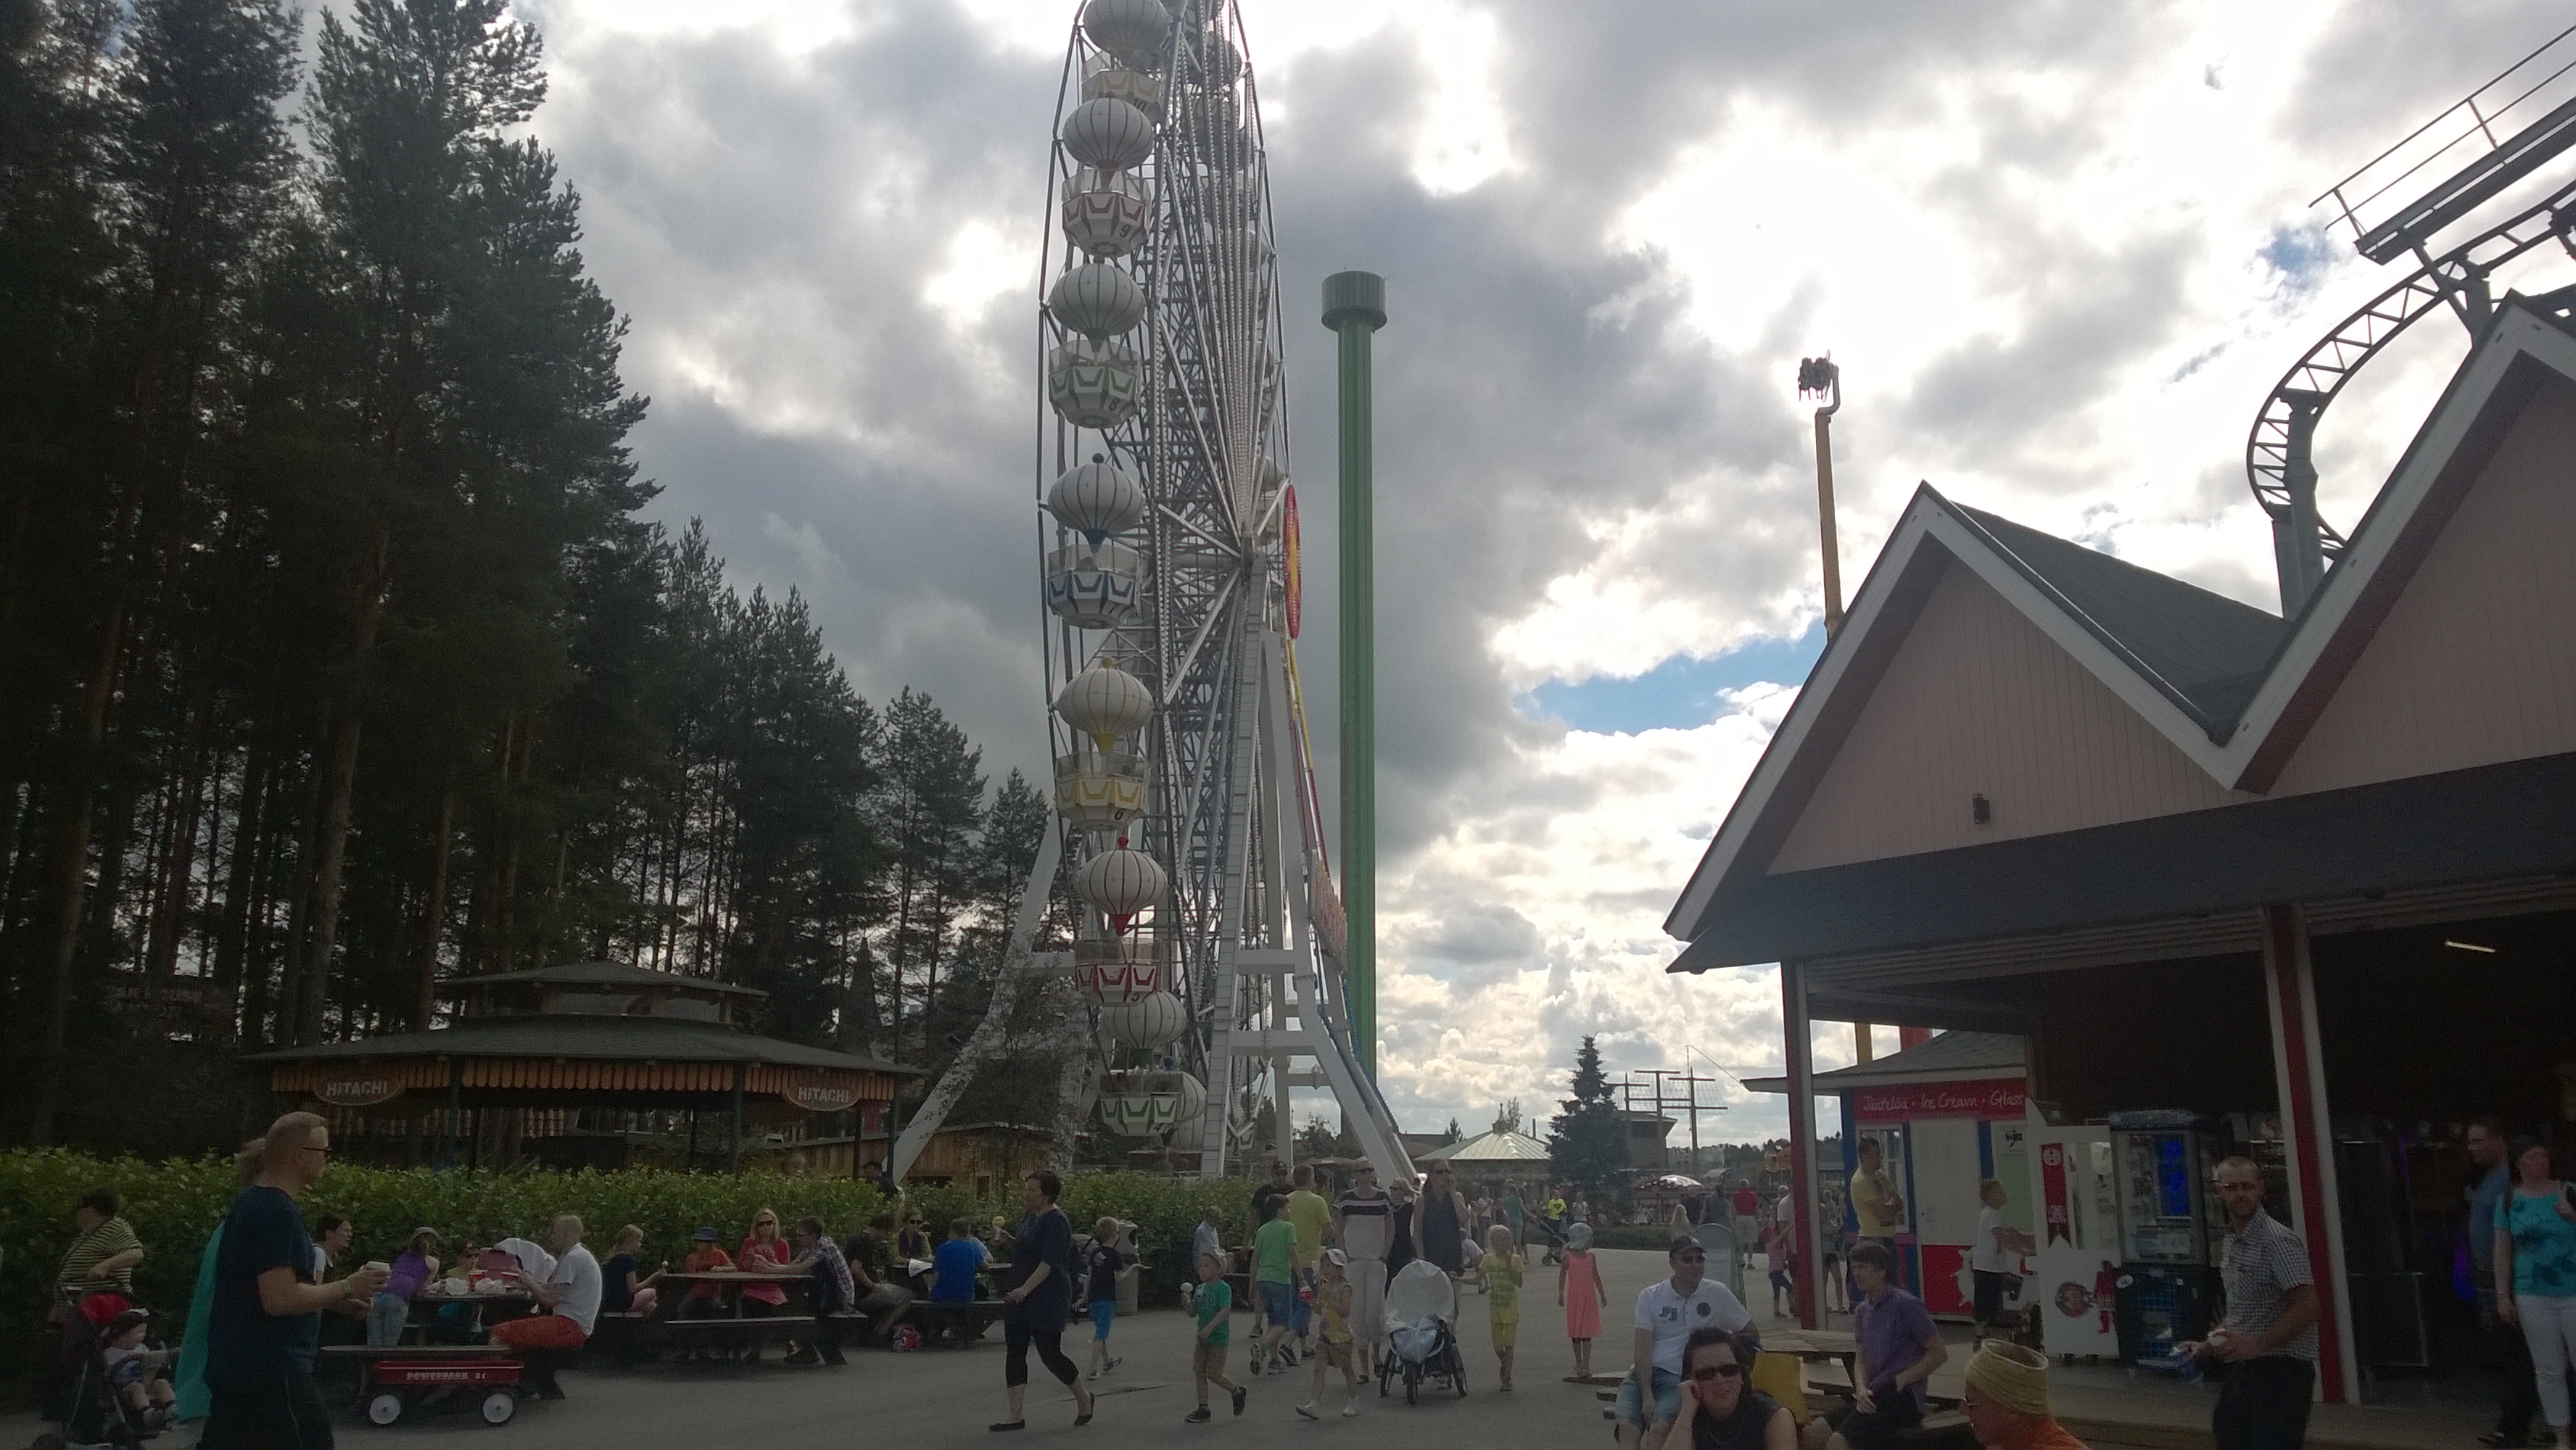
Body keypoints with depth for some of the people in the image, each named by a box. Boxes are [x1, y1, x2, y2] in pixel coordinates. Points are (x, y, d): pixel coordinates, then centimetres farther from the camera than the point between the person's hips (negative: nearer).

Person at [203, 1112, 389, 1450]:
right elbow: (280, 1299, -25)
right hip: (271, 1371, -10)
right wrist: (346, 1287, -13)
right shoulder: (278, 1212, -19)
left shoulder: (252, 1203, 13)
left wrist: (334, 1298, 15)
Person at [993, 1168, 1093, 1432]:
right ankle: (1017, 1417, 8)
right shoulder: (1029, 1217, 12)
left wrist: (1025, 1289, -31)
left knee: (1050, 1354, -2)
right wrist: (1007, 1239, 9)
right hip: (1019, 1298, 9)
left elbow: (1049, 1263, -24)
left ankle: (1083, 1398, 21)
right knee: (1015, 1353, 4)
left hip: (1048, 1300, -9)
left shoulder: (1057, 1221, -16)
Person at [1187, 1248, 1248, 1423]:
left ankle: (1237, 1392, 22)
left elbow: (1225, 1311, -26)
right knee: (1199, 1371, 5)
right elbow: (1193, 1312, 9)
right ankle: (1203, 1409, 13)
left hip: (1218, 1337, -7)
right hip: (1202, 1338, 7)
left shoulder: (1224, 1288, -15)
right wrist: (1187, 1301, -11)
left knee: (1213, 1374, -3)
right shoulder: (1201, 1289, 8)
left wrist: (1210, 1327, -35)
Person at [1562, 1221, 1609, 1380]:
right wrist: (1560, 1295, -3)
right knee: (1575, 1333, 8)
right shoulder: (1567, 1257, -4)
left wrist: (1602, 1295, 15)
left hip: (1589, 1297, 2)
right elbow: (1562, 1276, 0)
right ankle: (1579, 1364, 21)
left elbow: (1596, 1277, 14)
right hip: (1574, 1297, -2)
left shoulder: (1591, 1257, 6)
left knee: (1587, 1333, -3)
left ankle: (1586, 1367, -4)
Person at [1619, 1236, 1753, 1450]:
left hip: (1681, 1378, -1)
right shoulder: (1650, 1296, 6)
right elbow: (1643, 1351, -1)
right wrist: (1647, 1396, -14)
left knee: (1660, 1426, -32)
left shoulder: (1717, 1294, 6)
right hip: (1644, 1373, 1)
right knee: (1627, 1425, -28)